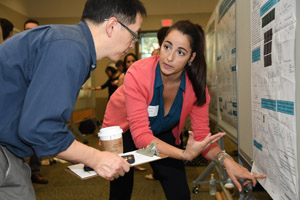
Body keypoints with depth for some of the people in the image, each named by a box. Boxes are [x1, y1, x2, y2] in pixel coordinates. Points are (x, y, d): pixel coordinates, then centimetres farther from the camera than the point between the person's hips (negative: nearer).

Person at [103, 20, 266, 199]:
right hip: (124, 130, -2)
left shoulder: (196, 86, -20)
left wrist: (225, 159, -39)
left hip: (162, 133, 3)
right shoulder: (138, 74, -32)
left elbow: (202, 135, -19)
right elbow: (141, 135, -35)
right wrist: (185, 154, -47)